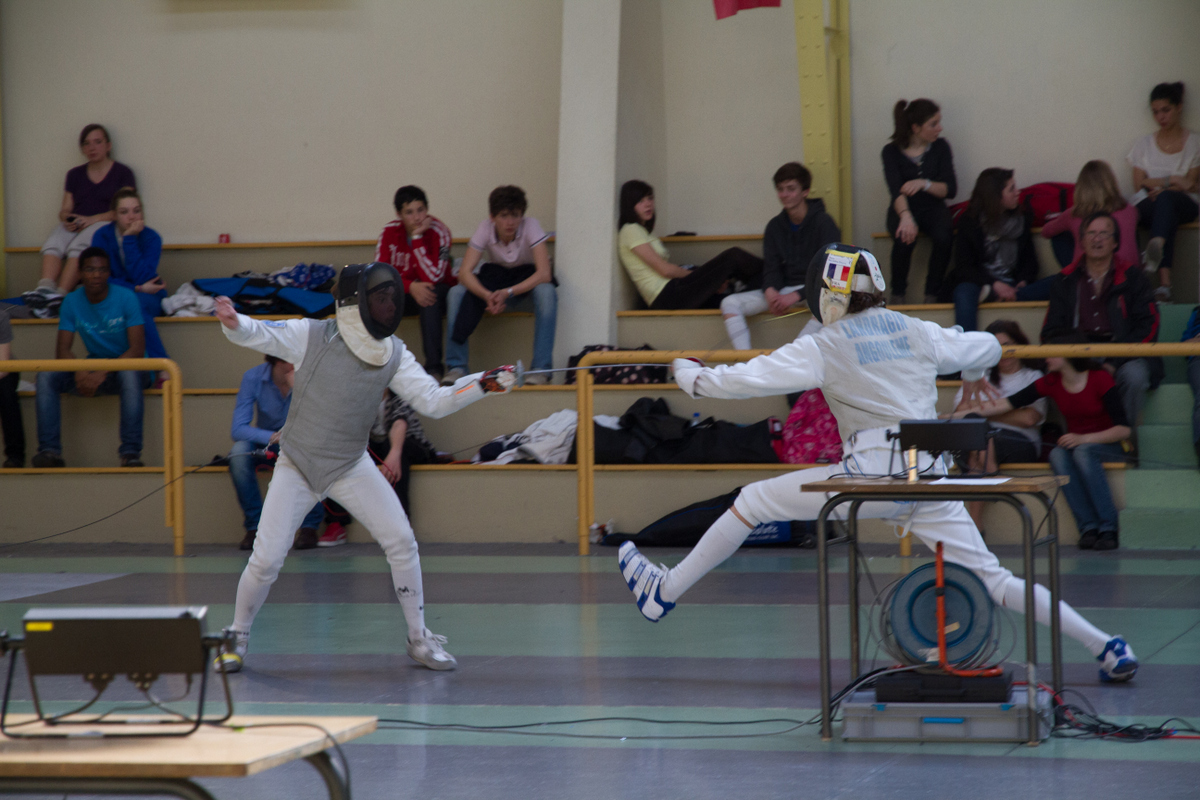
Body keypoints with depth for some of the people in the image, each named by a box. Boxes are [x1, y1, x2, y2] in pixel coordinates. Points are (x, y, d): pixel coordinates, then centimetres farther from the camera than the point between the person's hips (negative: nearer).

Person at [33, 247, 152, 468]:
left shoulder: (125, 298, -12)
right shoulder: (72, 302, -2)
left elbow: (137, 350, -19)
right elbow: (62, 350, -5)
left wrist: (103, 373, -32)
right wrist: (80, 371, -28)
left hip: (126, 366, -4)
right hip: (93, 368, 4)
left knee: (129, 374, -40)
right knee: (46, 376, -20)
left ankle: (131, 453, -42)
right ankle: (49, 451, -24)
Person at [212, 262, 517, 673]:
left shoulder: (393, 353, -8)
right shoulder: (310, 336, -18)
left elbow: (434, 402, -11)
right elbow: (254, 332, -26)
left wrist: (483, 384, -26)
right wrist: (232, 321, -50)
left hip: (350, 466, 3)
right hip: (297, 467, -3)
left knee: (401, 542, -8)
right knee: (267, 561, -8)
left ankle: (419, 639, 7)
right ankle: (238, 637, 16)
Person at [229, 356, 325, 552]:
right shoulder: (253, 377, -15)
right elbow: (237, 429, -20)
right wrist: (274, 437, -37)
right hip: (266, 446, 1)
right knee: (238, 452, -31)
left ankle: (309, 526, -17)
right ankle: (255, 525, -17)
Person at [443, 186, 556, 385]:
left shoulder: (531, 227, -22)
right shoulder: (485, 229, -16)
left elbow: (544, 274, -30)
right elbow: (465, 272, -23)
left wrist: (508, 292, -41)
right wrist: (487, 295, -42)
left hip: (526, 282, -2)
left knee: (546, 292, -36)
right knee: (457, 293, -24)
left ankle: (541, 369, -33)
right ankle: (456, 367, -21)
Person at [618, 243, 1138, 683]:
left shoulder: (825, 347, -2)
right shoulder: (915, 331, 11)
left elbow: (747, 380, -6)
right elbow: (987, 347, 22)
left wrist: (691, 377, 13)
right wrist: (974, 372, 46)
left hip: (874, 476, -5)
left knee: (754, 502, 10)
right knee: (991, 581, 9)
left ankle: (664, 594, 16)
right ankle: (1105, 646, -3)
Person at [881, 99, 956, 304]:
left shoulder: (940, 147, 0)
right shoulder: (891, 151, -6)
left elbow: (951, 189, -4)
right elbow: (896, 190, -22)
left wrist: (924, 184, -24)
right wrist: (905, 216, -42)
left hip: (933, 208, 2)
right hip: (903, 209, -2)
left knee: (944, 237, -32)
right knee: (904, 238, -35)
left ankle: (932, 294, -15)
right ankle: (897, 294, -14)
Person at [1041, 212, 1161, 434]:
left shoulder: (1132, 277, 8)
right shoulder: (1065, 281, 14)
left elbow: (1148, 328, 0)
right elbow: (1051, 333, 11)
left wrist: (1114, 363, -14)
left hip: (1125, 358, -1)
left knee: (1134, 375, -35)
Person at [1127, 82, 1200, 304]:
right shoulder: (1144, 144, 17)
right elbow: (1139, 183, 6)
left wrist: (1160, 187, -12)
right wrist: (1173, 181, -8)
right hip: (1148, 205, 1)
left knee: (1166, 199, -40)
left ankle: (1155, 248, -69)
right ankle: (1164, 282, -57)